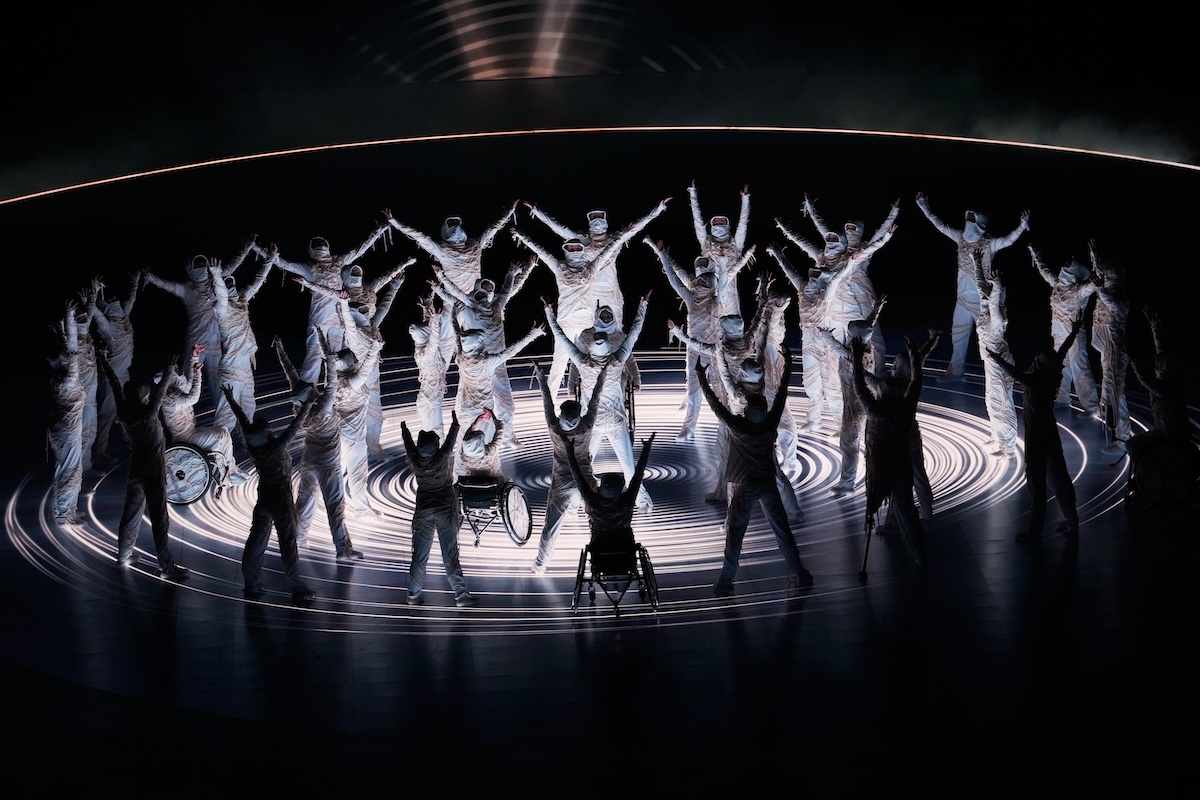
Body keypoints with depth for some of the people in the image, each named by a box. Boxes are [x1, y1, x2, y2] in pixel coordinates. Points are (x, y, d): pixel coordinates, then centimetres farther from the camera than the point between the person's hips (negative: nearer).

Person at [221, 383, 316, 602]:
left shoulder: (252, 445, -6)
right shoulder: (276, 447, -22)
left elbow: (244, 422, 6)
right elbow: (295, 427, -24)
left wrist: (231, 400, 20)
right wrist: (307, 405, -20)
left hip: (263, 500, 6)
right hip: (281, 501, -6)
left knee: (256, 542, 12)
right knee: (288, 544, -4)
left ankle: (252, 585, 18)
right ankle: (298, 589, -2)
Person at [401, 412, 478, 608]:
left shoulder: (415, 460, -4)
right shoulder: (443, 457, -10)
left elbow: (408, 444, 16)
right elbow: (452, 438, 4)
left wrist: (404, 428, 35)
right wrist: (455, 421, 22)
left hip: (422, 512, 2)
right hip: (446, 510, -2)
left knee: (419, 555, 8)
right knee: (450, 554, -3)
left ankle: (414, 594, 11)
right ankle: (461, 594, -4)